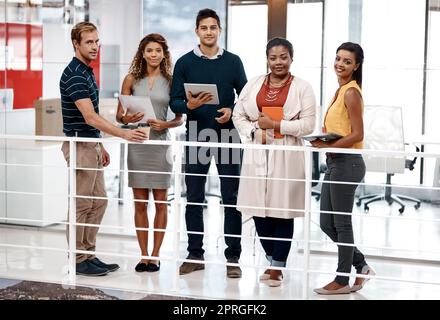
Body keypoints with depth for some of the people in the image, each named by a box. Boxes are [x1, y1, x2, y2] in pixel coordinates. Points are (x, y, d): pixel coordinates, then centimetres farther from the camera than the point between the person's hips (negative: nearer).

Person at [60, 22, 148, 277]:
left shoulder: (88, 72, 13)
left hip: (92, 145, 10)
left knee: (98, 202, 12)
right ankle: (78, 260, 6)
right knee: (81, 205, -3)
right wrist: (124, 134, -33)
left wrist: (100, 146, 20)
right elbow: (90, 117, -27)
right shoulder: (74, 75, -18)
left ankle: (89, 255, 19)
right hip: (79, 146, -10)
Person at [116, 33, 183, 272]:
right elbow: (119, 115, 6)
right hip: (137, 144, 1)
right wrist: (127, 119, -15)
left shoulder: (171, 81, 4)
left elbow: (179, 119, 5)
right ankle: (143, 255, 12)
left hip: (161, 143, -1)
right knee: (140, 203, 4)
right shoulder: (131, 80, 5)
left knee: (160, 203, 4)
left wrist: (165, 124, -14)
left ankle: (155, 255, 12)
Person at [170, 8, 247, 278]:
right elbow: (174, 101, 2)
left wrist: (231, 111, -12)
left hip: (227, 136, 0)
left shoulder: (233, 61, 6)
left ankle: (233, 258, 8)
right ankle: (195, 255, 15)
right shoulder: (185, 63, 5)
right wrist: (189, 105, -19)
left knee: (231, 199, 1)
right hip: (196, 136, 1)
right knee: (194, 199, 5)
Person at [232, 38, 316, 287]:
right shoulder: (254, 84, 11)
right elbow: (238, 114, 11)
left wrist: (276, 125, -12)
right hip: (257, 154, 3)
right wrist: (254, 133, -6)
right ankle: (272, 259, 24)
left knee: (282, 211, 0)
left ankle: (278, 266, 10)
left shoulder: (302, 88, 1)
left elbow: (308, 125, -6)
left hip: (287, 156, -3)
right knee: (259, 210, 5)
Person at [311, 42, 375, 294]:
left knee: (342, 223, 0)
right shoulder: (341, 90, 14)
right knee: (327, 223, 13)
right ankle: (361, 265, 25)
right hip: (335, 163, 9)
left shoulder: (351, 92, -13)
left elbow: (357, 135, -17)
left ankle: (343, 280, 12)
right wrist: (323, 140, 2)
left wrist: (329, 145, -23)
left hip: (347, 163, -9)